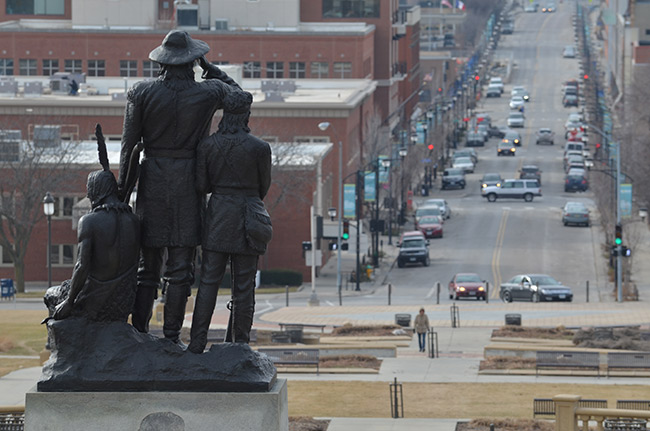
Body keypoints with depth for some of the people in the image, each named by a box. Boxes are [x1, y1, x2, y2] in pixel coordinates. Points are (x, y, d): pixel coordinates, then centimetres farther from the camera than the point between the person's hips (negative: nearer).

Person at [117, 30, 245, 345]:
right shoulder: (207, 93, -6)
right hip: (188, 183, -1)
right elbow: (237, 93, 18)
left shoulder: (142, 94, -3)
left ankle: (139, 334, 8)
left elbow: (129, 145, -2)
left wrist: (123, 186, 5)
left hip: (152, 180, 2)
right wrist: (209, 68, 20)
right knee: (180, 267, 2)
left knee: (148, 263, 9)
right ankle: (171, 337, 1)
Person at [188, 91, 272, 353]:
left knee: (208, 282, 5)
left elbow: (201, 186, 2)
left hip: (217, 214, 2)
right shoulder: (260, 148, -8)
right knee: (244, 285, 4)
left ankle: (197, 342, 0)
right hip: (248, 220, -2)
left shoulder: (207, 146, -2)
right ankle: (239, 344, 6)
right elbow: (264, 186, 4)